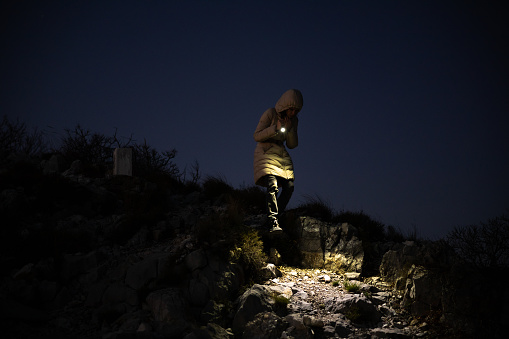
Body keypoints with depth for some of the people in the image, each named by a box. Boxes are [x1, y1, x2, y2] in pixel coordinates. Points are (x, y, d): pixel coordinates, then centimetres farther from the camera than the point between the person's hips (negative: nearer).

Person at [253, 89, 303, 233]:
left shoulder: (294, 120, 6)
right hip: (266, 153, -6)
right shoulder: (270, 114, -11)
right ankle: (273, 223, -32)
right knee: (272, 186, -24)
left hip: (282, 155, 6)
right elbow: (257, 136, -11)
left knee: (289, 187, -7)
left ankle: (273, 218, 3)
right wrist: (275, 128, -22)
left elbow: (292, 145, 5)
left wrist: (290, 129, -11)